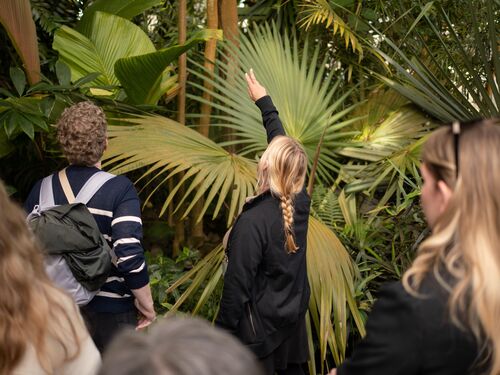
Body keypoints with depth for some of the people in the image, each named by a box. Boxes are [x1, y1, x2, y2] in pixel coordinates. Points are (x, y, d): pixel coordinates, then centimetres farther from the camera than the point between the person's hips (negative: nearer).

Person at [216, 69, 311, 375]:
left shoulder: (253, 221, -27)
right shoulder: (301, 202, -8)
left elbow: (238, 285, -22)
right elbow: (283, 142, 6)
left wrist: (224, 332, -10)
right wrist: (264, 101, 17)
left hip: (261, 326, -6)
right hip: (294, 316, 7)